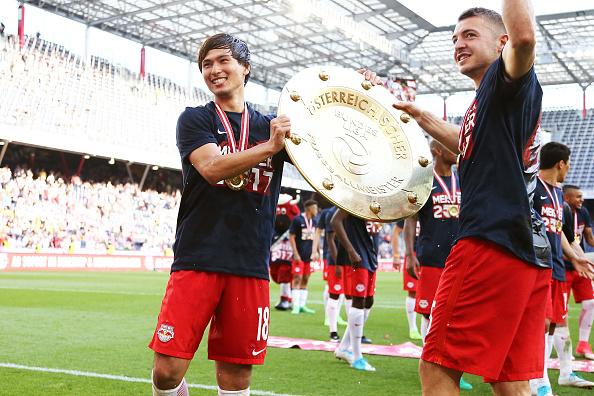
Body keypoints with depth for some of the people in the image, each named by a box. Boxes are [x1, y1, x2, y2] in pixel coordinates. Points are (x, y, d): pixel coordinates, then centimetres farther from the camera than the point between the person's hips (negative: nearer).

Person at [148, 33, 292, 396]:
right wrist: (271, 147, -14)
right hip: (197, 260, -2)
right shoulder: (195, 119, 7)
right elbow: (212, 167, -12)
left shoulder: (273, 127, 16)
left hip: (250, 267, 2)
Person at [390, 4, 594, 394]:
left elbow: (524, 36, -27)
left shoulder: (506, 81, -3)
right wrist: (419, 115, 50)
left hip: (492, 247, -10)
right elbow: (469, 144, 45)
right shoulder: (490, 99, 24)